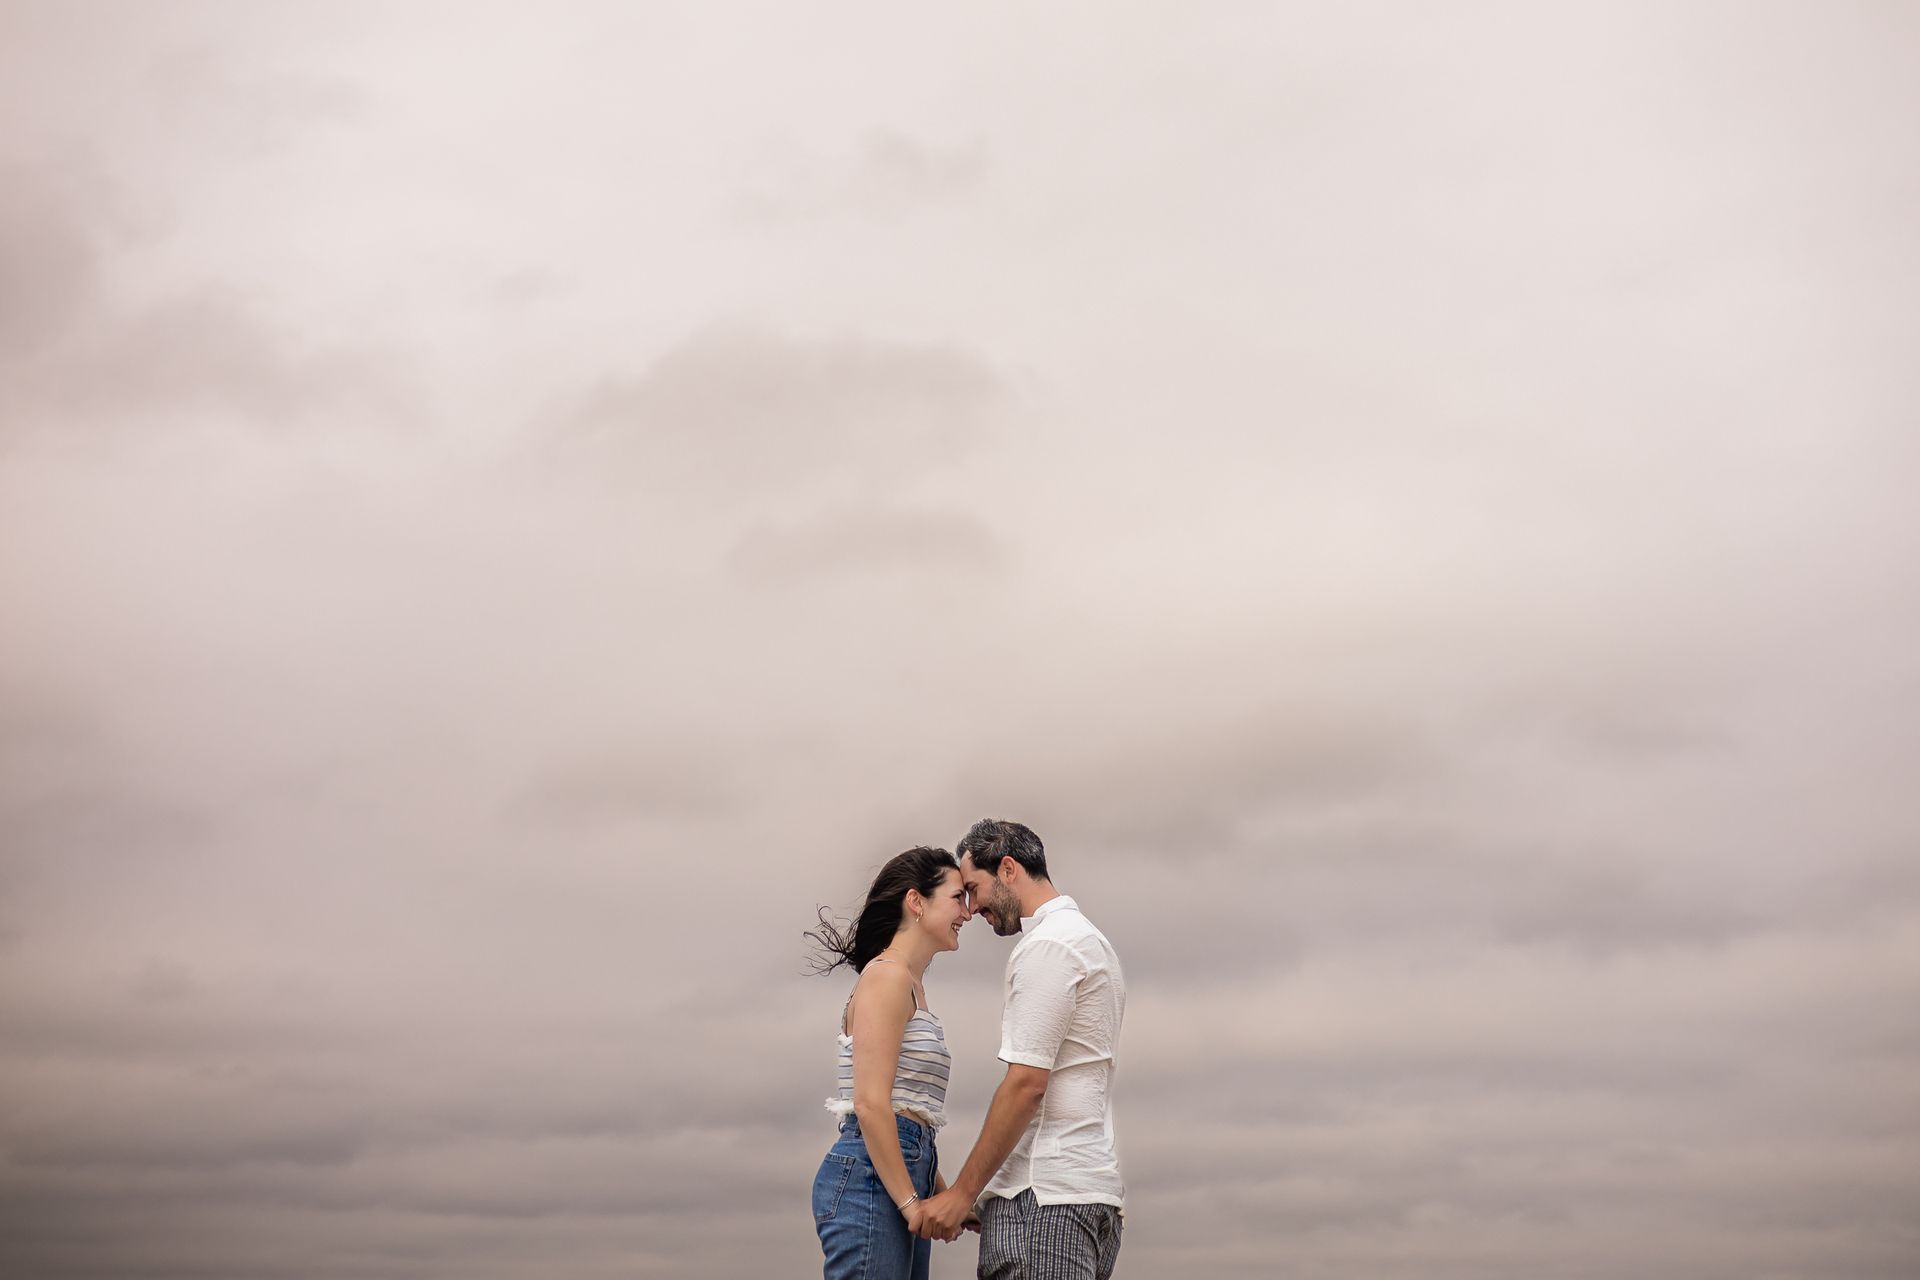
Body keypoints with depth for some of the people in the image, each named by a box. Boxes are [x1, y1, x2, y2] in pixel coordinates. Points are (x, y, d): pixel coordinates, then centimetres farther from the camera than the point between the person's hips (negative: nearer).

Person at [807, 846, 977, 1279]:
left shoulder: (913, 986, 20)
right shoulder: (887, 975, -9)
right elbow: (870, 1105, -16)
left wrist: (940, 1194, 13)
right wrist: (910, 1201, -15)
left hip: (902, 1174, 9)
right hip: (870, 1177, -9)